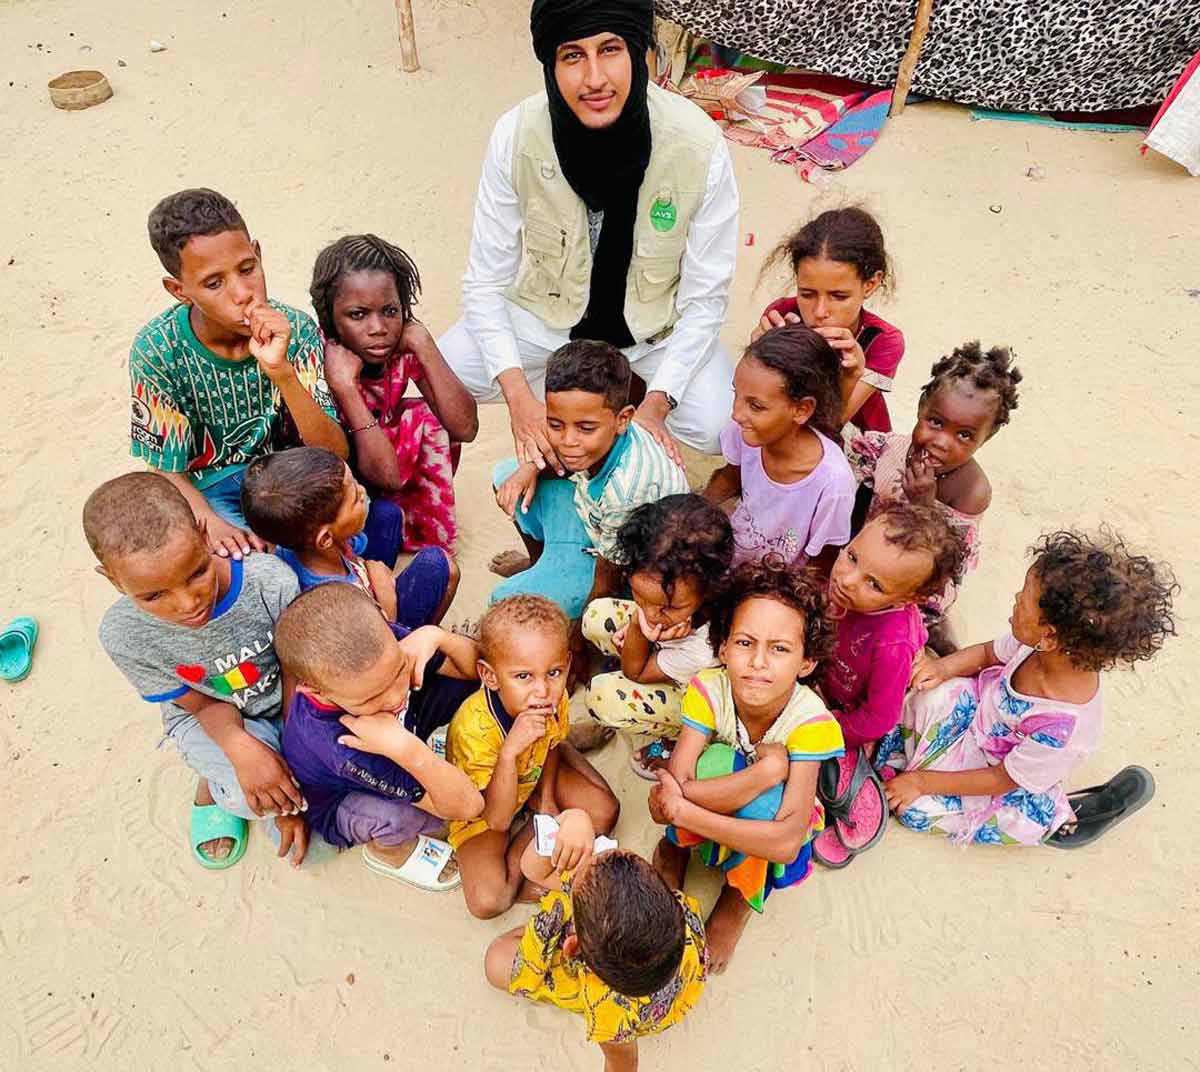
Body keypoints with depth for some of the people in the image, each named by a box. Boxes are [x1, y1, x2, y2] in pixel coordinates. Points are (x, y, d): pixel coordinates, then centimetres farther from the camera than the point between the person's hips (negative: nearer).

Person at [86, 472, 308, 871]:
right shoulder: (124, 635, -27)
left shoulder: (272, 581, -33)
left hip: (287, 701, 1)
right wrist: (239, 746, -37)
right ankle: (213, 785, 12)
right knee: (253, 797, -26)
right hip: (208, 714, -1)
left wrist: (298, 789, -18)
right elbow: (204, 704, -13)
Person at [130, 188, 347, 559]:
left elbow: (334, 455, -20)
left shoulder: (294, 331, -16)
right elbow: (167, 470, -9)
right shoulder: (157, 351, -17)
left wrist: (281, 371, -36)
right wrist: (211, 523, -31)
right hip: (209, 491, -1)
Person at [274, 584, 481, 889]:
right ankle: (388, 851, 0)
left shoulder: (378, 641, -31)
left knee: (463, 684, -16)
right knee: (397, 816, -39)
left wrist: (435, 635, -39)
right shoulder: (344, 748, -44)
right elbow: (467, 805, -38)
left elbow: (475, 667, -18)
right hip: (339, 806, -4)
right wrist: (408, 750, -56)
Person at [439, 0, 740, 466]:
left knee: (719, 428, -23)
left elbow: (705, 297, -15)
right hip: (550, 310, 1)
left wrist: (655, 405, -25)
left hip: (658, 322, -1)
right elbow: (486, 283, -15)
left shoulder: (699, 144, -25)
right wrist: (520, 398, -27)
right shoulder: (516, 135, -23)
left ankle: (636, 388, 10)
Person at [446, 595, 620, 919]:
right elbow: (498, 821, -37)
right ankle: (515, 879, 9)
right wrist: (510, 751, -50)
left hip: (531, 777, 6)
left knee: (604, 811, -4)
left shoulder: (555, 699, -23)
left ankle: (514, 861, 1)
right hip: (481, 808, -5)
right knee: (487, 901, -25)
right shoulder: (474, 729, -40)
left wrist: (546, 796, -4)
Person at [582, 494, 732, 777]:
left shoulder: (703, 649, -43)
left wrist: (639, 634, -40)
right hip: (662, 647, 6)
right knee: (596, 616, -9)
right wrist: (637, 625, -27)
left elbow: (634, 671, -25)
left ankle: (682, 739, 4)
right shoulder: (673, 584, -33)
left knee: (604, 698, -20)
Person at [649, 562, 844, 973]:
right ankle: (674, 849, -2)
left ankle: (740, 894, -1)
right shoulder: (709, 689, -28)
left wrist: (682, 809, -41)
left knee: (765, 802, -35)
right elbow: (672, 791, -35)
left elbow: (786, 843, -39)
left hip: (769, 817, 0)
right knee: (719, 760, -33)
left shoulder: (813, 723, -31)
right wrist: (765, 769, -43)